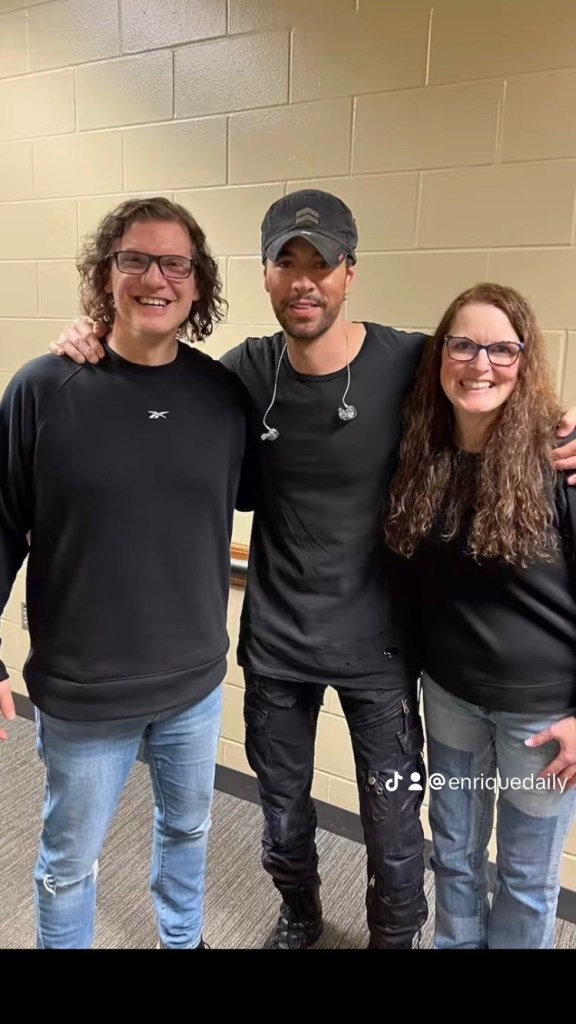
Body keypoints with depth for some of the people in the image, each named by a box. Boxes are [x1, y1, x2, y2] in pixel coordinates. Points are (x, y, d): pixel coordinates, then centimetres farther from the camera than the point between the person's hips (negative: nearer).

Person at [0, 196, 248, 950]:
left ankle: (185, 939, 54)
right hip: (82, 688, -3)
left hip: (196, 677, 4)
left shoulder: (224, 392, -6)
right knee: (70, 860, 18)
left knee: (188, 827, 26)